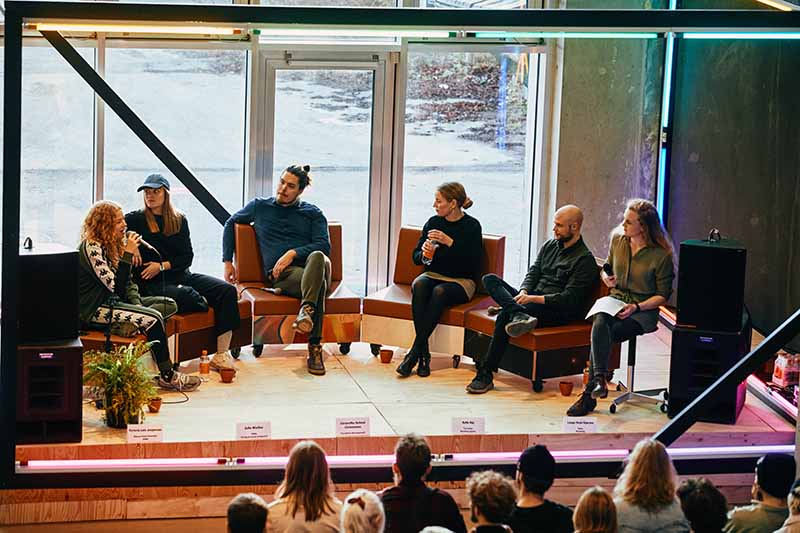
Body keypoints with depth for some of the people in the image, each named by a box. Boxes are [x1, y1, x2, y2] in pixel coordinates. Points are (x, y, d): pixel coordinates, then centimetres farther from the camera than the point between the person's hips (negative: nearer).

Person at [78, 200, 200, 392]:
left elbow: (127, 282, 15)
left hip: (114, 302, 10)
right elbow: (115, 286, -24)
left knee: (169, 305, 0)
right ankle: (167, 376, -15)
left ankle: (131, 324, -17)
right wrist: (128, 254, -23)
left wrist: (137, 304, -2)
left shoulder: (113, 244, 12)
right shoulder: (91, 247, -18)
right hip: (95, 310, -10)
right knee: (153, 318, -23)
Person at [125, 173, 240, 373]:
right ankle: (205, 303, -1)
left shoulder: (179, 220, 14)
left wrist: (163, 266, -7)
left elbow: (187, 257, 9)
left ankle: (222, 354, -23)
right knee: (186, 296, -39)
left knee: (227, 291, -17)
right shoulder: (137, 219, 4)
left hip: (182, 275, 5)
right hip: (154, 284, -5)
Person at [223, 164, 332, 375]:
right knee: (320, 283, -39)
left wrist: (293, 253, -10)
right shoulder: (260, 206, 22)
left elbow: (324, 246, 5)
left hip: (313, 268, 1)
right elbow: (230, 224, 33)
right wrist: (228, 262, 26)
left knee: (317, 256, -41)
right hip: (280, 274, -1)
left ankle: (307, 309, -58)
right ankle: (314, 348, -50)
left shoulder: (313, 213, 19)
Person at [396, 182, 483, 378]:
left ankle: (414, 352, -32)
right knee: (418, 285, -31)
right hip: (434, 274, 4)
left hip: (461, 280, -4)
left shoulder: (471, 226, -5)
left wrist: (450, 243, -23)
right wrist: (424, 254, -11)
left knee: (440, 291, -35)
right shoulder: (433, 222, 7)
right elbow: (415, 257, 12)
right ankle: (423, 354, -34)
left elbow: (474, 262, -16)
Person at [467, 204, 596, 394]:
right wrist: (523, 293, -10)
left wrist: (534, 299, -21)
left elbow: (568, 299, -15)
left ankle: (485, 374, -30)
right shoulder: (549, 246, 18)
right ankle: (518, 314, -36)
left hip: (557, 312, -8)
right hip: (531, 299, 8)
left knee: (504, 317, -31)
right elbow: (533, 273, 13)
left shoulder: (585, 260, -7)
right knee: (490, 279, -10)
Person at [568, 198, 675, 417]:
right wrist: (606, 277, 2)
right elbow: (607, 266, 25)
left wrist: (637, 307, -17)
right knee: (600, 323, -33)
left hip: (644, 310, -4)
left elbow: (663, 295, -4)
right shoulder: (618, 239, 6)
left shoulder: (662, 255, -10)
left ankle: (589, 394, -25)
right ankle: (600, 379, -43)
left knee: (600, 335, -28)